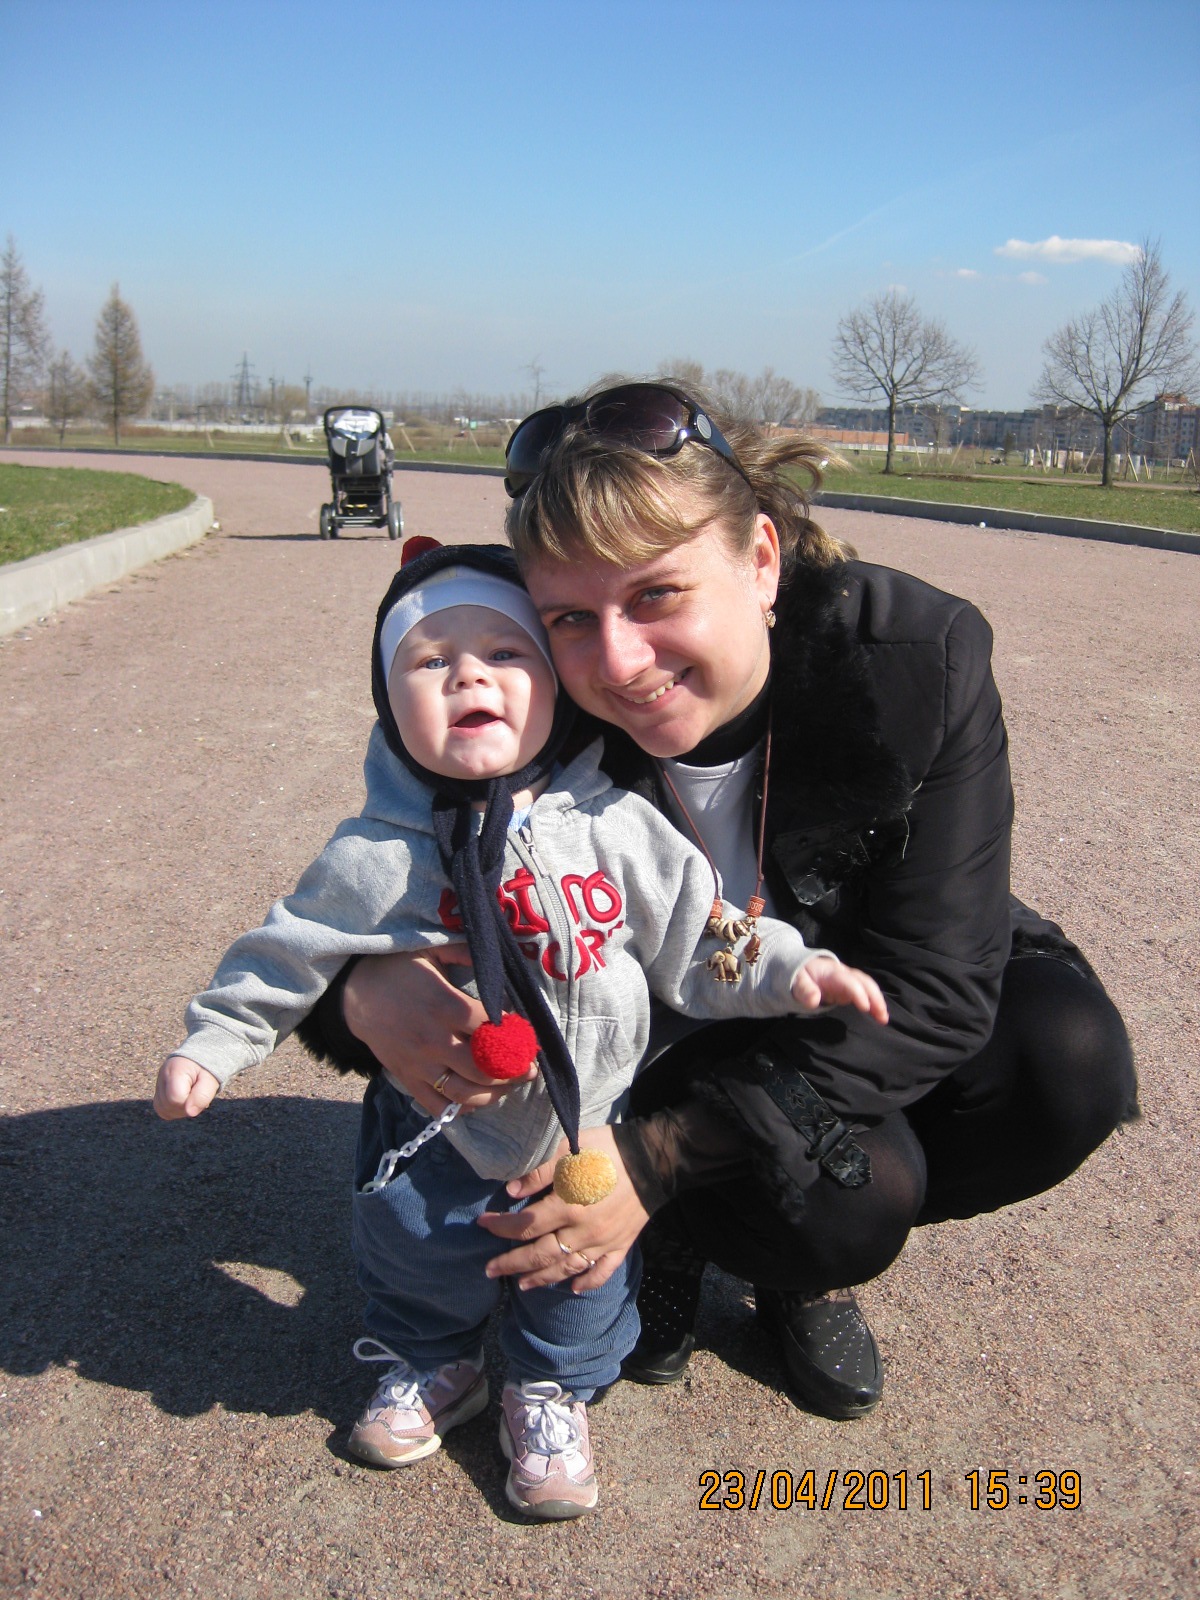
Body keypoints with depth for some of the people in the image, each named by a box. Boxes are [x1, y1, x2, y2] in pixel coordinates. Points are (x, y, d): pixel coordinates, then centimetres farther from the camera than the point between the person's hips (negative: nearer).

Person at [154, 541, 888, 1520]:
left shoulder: (614, 825, -15)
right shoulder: (377, 856, -16)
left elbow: (697, 933, -5)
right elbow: (290, 954, -3)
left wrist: (788, 969, -13)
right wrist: (212, 1044, -1)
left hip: (593, 1118, 0)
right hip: (444, 1125, 0)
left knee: (590, 1258, 11)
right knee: (412, 1239, 15)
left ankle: (553, 1390, 41)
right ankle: (433, 1364, 47)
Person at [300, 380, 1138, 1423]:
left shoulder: (919, 654, -29)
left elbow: (930, 983, -28)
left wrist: (660, 1157, -36)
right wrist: (367, 994, -44)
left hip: (848, 1024, 3)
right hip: (658, 1040, -2)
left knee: (1066, 1067, -25)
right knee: (842, 1203, -30)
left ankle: (809, 1269, 4)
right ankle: (681, 1240, 8)